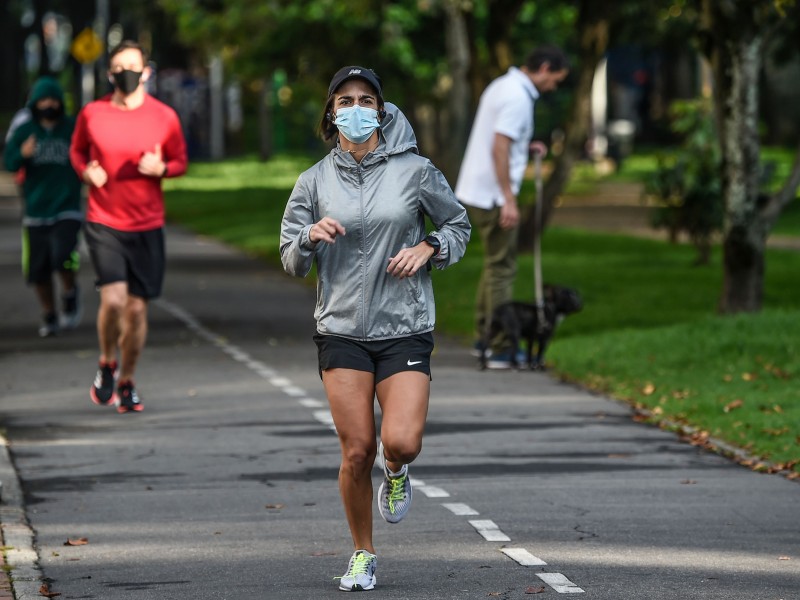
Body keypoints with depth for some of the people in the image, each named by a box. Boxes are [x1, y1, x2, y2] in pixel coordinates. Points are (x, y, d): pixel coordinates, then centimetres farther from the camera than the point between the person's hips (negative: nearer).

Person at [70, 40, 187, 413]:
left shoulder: (165, 117, 0)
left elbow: (180, 162, 10)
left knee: (137, 307, 3)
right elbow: (77, 150, 16)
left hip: (147, 227, 1)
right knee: (113, 298, -18)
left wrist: (160, 168, -13)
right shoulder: (91, 114, -1)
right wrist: (86, 171, -6)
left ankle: (127, 382, 22)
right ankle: (107, 364, 9)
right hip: (103, 223, -1)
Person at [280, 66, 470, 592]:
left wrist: (427, 248, -6)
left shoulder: (415, 171, 0)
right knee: (357, 451, -3)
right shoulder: (315, 182, 3)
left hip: (406, 328, -1)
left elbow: (458, 225, 13)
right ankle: (363, 554, 17)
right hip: (342, 331, 1)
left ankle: (396, 474, 24)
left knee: (402, 442, -15)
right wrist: (311, 236, -15)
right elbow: (292, 263, 7)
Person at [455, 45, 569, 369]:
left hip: (475, 191, 10)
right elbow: (499, 150, -24)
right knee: (501, 269, -5)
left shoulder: (503, 86, 14)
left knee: (496, 264, 18)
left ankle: (484, 338, 23)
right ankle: (500, 349, -4)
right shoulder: (518, 97, -17)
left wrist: (526, 147, 13)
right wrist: (509, 200, -23)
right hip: (492, 195, -10)